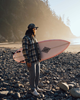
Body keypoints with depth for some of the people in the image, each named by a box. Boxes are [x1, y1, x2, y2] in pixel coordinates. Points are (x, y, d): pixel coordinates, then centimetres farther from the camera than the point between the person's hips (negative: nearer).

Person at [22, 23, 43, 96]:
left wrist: (39, 57, 19)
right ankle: (33, 90, 16)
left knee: (37, 74, 14)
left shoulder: (34, 38, 12)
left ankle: (36, 87, 31)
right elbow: (25, 51, -20)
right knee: (33, 75, 0)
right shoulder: (25, 38, -17)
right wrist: (27, 61, -21)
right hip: (31, 61, -8)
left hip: (37, 60, 9)